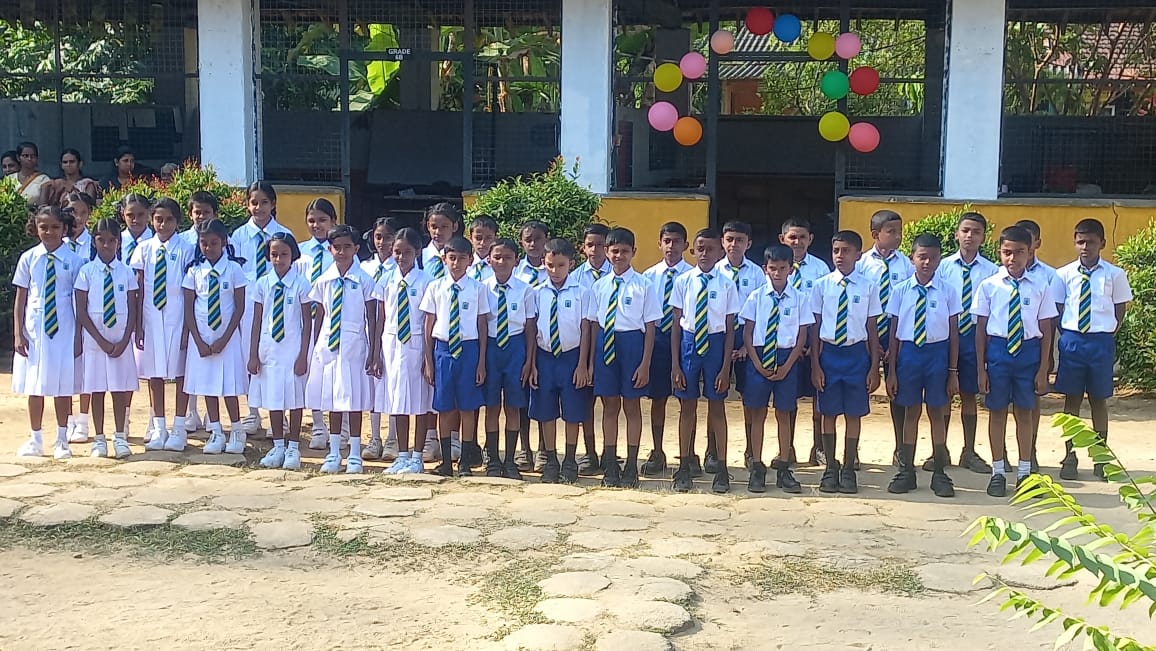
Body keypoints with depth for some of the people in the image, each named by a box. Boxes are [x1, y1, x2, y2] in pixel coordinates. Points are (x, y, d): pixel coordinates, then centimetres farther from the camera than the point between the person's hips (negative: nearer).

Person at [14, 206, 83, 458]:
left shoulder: (74, 261, -4)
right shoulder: (28, 258, 2)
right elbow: (20, 298, 6)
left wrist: (79, 336, -3)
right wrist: (18, 333, 1)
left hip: (63, 331, -2)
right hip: (34, 329, 2)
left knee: (63, 386, 3)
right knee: (34, 386, 9)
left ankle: (62, 441, 16)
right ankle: (35, 440, 21)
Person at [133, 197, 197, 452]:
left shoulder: (186, 250, -4)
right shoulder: (144, 249, 4)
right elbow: (138, 289, 5)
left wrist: (188, 325, -8)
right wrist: (137, 325, 1)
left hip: (177, 318, -3)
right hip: (150, 318, 3)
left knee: (180, 372, 3)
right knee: (154, 373, 9)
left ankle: (179, 430, 12)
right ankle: (158, 428, 19)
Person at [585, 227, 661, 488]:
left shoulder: (643, 285, -3)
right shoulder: (599, 286, 7)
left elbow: (650, 327, -4)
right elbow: (593, 324, 10)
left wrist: (645, 364, -9)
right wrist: (591, 361, 7)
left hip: (632, 343, -3)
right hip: (605, 343, 3)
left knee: (632, 406, 6)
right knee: (610, 406, 10)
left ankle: (631, 467, 15)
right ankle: (610, 466, 19)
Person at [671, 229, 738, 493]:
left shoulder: (727, 285, -5)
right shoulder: (683, 281, -3)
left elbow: (730, 329, -2)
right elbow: (676, 324, 1)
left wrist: (725, 368, -5)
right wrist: (675, 364, -2)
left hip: (715, 344, -1)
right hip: (688, 343, 1)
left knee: (716, 406, 9)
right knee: (687, 405, 10)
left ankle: (721, 469, 20)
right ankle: (684, 467, 22)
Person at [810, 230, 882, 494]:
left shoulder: (869, 286, -1)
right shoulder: (821, 285, 0)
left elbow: (872, 328, 2)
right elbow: (815, 327, 2)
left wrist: (874, 367, 1)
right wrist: (815, 364, -2)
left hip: (856, 353, 0)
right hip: (829, 352, 0)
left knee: (854, 414, 7)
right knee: (829, 413, 7)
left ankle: (849, 469, 19)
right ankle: (830, 468, 19)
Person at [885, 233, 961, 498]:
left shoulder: (948, 291, -3)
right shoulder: (900, 291, -1)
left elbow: (953, 332, 1)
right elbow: (894, 332, 3)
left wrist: (953, 371, 1)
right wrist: (891, 370, 2)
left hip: (938, 352, -1)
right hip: (908, 351, 1)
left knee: (936, 412, 8)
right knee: (911, 412, 11)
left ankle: (939, 473, 19)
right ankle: (906, 471, 23)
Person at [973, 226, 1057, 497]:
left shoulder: (1040, 286, -2)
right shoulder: (989, 286, -4)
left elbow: (1045, 330, 1)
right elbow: (981, 328, -1)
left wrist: (1043, 368, -1)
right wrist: (981, 369, -2)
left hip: (1028, 350, 0)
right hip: (997, 350, 0)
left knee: (1024, 412, 11)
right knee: (997, 411, 8)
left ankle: (1024, 472, 22)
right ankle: (998, 472, 20)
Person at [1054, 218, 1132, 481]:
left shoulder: (1114, 274, -2)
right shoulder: (1064, 274, -1)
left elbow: (1120, 308, 4)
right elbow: (1057, 309, 5)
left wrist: (1107, 334, -2)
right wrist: (1066, 334, -3)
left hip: (1101, 341, 0)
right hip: (1071, 340, 0)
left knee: (1099, 400, 10)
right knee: (1072, 399, 7)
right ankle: (1070, 457, 16)